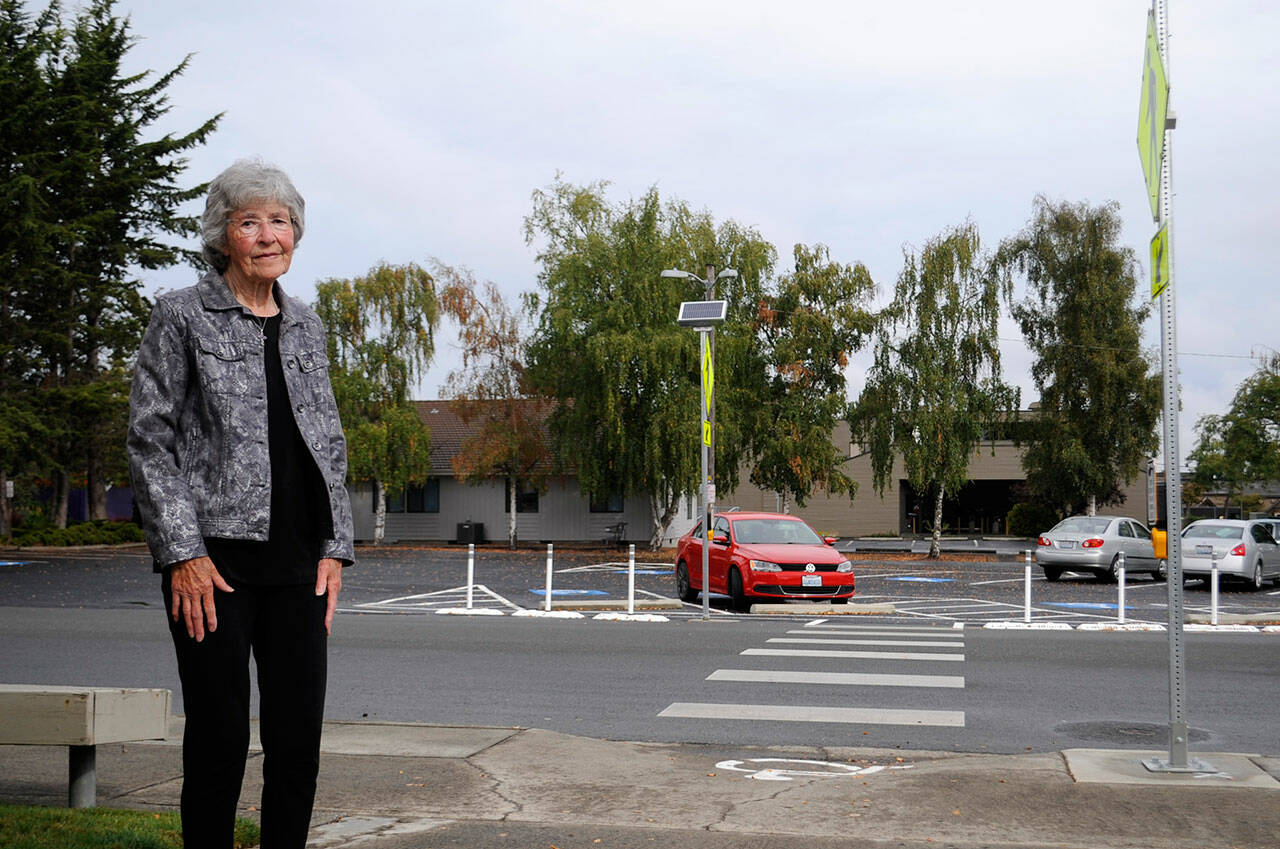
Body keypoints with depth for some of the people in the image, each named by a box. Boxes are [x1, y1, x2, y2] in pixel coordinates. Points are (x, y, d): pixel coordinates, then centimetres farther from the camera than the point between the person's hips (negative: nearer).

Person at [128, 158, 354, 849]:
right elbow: (149, 439, -4)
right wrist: (182, 551, -11)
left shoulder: (305, 325, 15)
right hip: (214, 559, -4)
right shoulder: (181, 316, 0)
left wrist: (335, 547, 8)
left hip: (299, 562, 5)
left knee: (299, 739, 6)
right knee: (219, 739, -1)